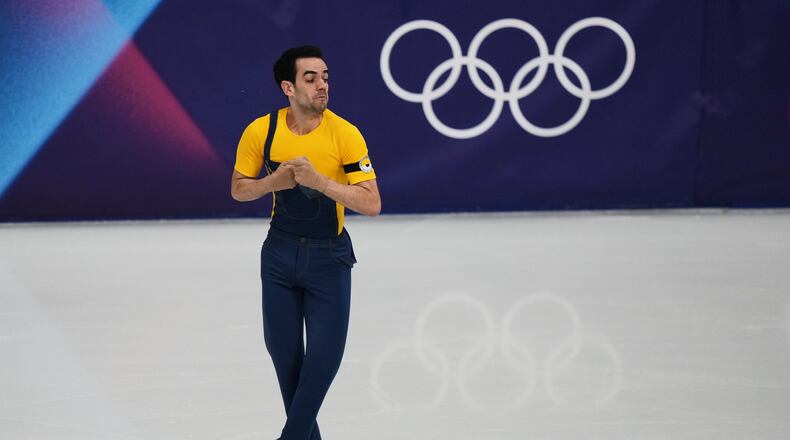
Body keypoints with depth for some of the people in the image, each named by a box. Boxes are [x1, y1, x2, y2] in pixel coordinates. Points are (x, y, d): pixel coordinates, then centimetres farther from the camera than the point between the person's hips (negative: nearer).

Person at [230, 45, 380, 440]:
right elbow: (239, 189, 2)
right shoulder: (261, 132, -10)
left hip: (329, 256, -2)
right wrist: (274, 181, -18)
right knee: (282, 348, 11)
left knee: (324, 355, -4)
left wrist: (319, 180, -31)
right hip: (280, 252, 2)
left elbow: (371, 204, -21)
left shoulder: (345, 135, -18)